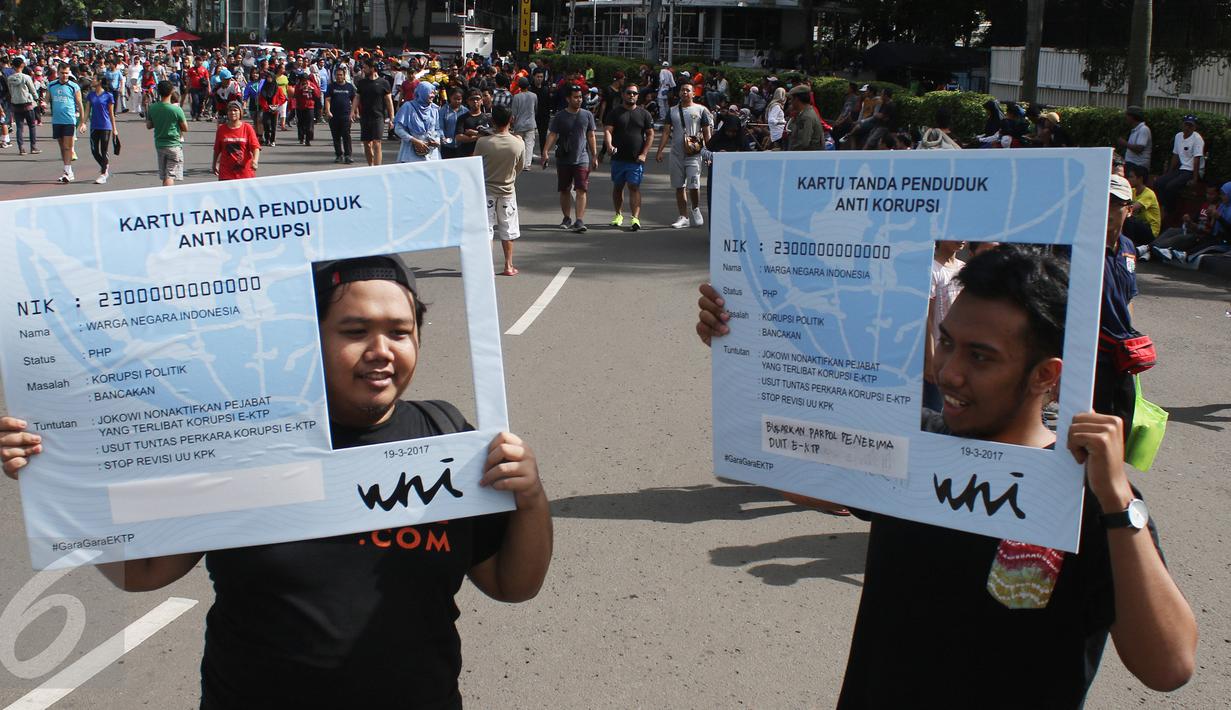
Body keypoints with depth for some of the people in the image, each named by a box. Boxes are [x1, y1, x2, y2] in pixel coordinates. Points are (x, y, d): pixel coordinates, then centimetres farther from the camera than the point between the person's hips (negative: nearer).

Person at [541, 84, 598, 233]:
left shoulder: (587, 115, 4)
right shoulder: (559, 117, 1)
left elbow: (591, 136, 9)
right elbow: (552, 135, -2)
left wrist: (594, 156, 7)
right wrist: (545, 152, -15)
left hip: (582, 159, -1)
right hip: (563, 159, 1)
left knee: (581, 190, -11)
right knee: (564, 190, 10)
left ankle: (579, 221, -14)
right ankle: (566, 219, 25)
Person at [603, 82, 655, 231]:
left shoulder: (644, 114, 6)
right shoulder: (614, 113, 4)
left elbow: (650, 135, 5)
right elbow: (607, 130, -5)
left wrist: (644, 154, -5)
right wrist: (609, 145, -25)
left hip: (636, 159, -1)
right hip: (618, 158, 2)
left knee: (634, 187, -8)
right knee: (617, 187, 11)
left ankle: (635, 218, -14)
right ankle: (618, 215, 24)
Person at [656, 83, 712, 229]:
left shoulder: (701, 110, 3)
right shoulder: (673, 111, 12)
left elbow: (707, 133, 3)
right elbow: (666, 132, 9)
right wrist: (659, 151, 0)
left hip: (694, 154, -4)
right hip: (676, 154, 4)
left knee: (693, 186, -11)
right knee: (679, 187, 5)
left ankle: (695, 209, 16)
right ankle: (683, 217, 11)